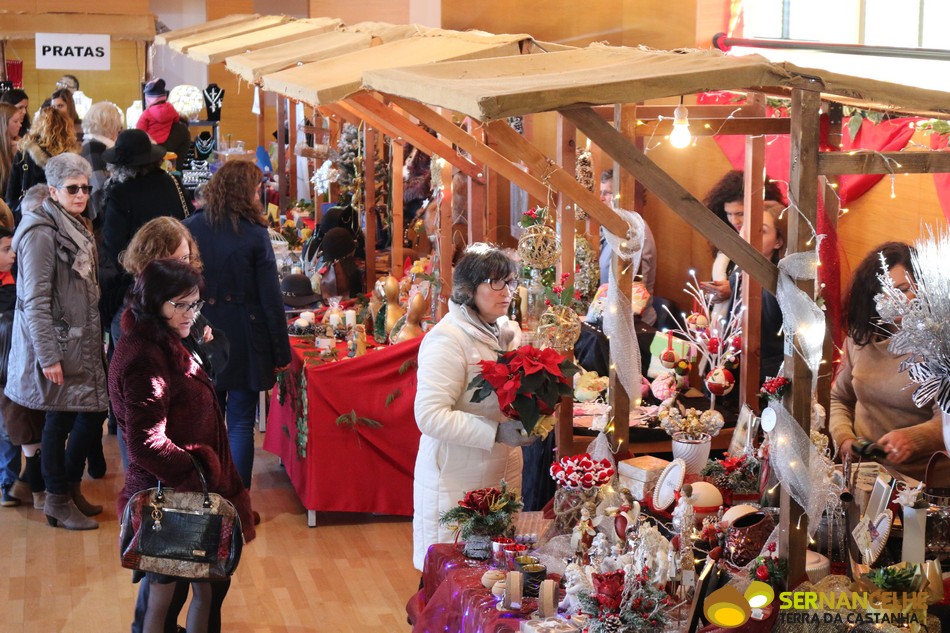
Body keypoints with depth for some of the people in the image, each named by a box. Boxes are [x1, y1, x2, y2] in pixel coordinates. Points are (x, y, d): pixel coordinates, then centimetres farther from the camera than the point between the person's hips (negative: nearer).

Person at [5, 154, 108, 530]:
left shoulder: (75, 228, 13)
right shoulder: (42, 233, -16)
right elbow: (35, 300, -20)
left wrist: (96, 340, 20)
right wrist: (48, 356, -22)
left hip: (82, 343, 9)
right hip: (57, 346, -9)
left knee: (93, 412, 11)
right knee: (59, 421, 1)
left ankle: (70, 487, 28)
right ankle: (58, 501, 14)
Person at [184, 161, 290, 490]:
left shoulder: (190, 228, -2)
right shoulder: (254, 234, -12)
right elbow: (271, 299, -9)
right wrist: (281, 352, -2)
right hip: (244, 339, -3)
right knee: (241, 424, 5)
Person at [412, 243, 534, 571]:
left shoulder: (509, 332, 9)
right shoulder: (447, 339, -16)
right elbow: (429, 416, -24)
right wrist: (496, 432, -28)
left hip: (503, 473, 7)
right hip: (456, 482, -7)